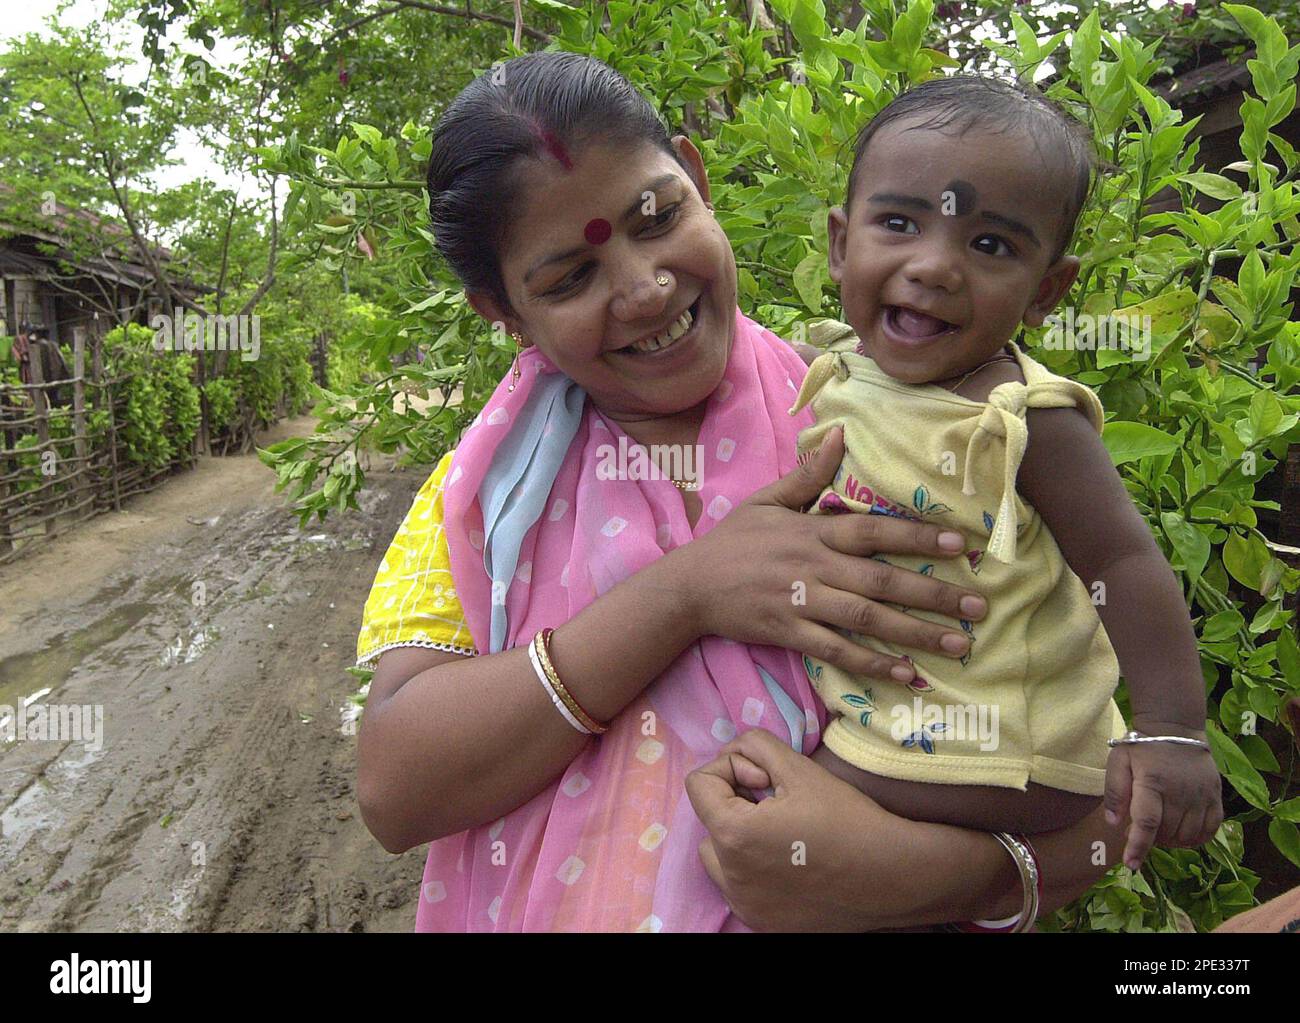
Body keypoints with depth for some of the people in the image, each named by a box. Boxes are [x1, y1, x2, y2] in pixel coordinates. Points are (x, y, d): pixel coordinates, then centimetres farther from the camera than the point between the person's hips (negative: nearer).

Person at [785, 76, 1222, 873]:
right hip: (871, 707, 7)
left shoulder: (1025, 420, -22)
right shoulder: (843, 381, -3)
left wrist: (1173, 735, -20)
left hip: (996, 756, -7)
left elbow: (1124, 564, -18)